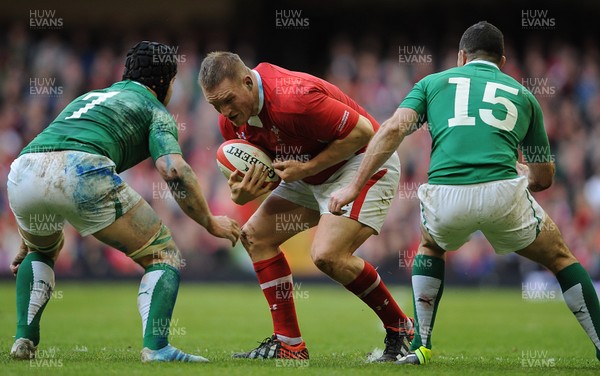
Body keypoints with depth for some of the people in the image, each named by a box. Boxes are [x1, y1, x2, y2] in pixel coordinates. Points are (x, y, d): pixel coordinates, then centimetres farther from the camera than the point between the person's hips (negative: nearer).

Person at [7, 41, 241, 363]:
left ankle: (24, 340, 20)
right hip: (82, 170, -6)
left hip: (21, 170, 6)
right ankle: (156, 347, -11)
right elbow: (173, 170, 0)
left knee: (42, 251, 38)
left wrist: (29, 240, 50)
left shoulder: (90, 97, 40)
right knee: (163, 255, 9)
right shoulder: (155, 109, 20)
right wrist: (210, 223, 13)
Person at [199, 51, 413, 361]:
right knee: (255, 234, 4)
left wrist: (306, 168, -26)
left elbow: (362, 130, -27)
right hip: (312, 176, 10)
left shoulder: (293, 97, -32)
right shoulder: (232, 120, -6)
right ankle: (289, 344, 6)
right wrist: (241, 193, -20)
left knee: (327, 254, -26)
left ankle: (399, 328, -5)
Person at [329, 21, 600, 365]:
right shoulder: (522, 94, 25)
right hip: (502, 193, -1)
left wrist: (355, 187, 5)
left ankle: (421, 346, 27)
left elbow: (394, 129, 5)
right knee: (560, 257, 24)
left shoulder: (434, 82, 23)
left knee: (430, 246, 36)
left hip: (444, 198, 1)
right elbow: (544, 178, 32)